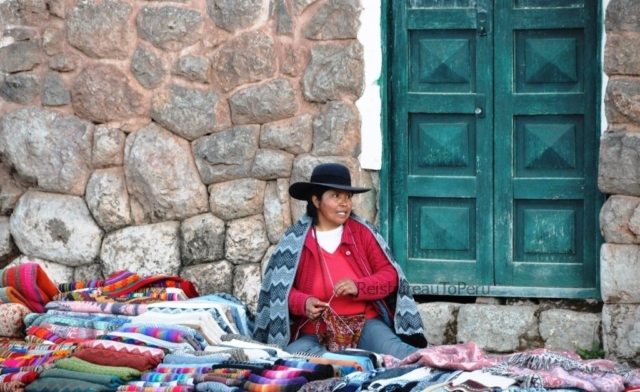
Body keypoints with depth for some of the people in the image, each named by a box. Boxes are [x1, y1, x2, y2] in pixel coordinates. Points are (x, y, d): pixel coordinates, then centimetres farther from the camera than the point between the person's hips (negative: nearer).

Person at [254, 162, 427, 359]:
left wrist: (358, 287, -14)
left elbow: (390, 275, 5)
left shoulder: (362, 231, 5)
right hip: (315, 332, -1)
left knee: (392, 350, -34)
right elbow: (280, 288, 7)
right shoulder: (295, 240, 2)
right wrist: (303, 303, -15)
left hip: (364, 323, 1)